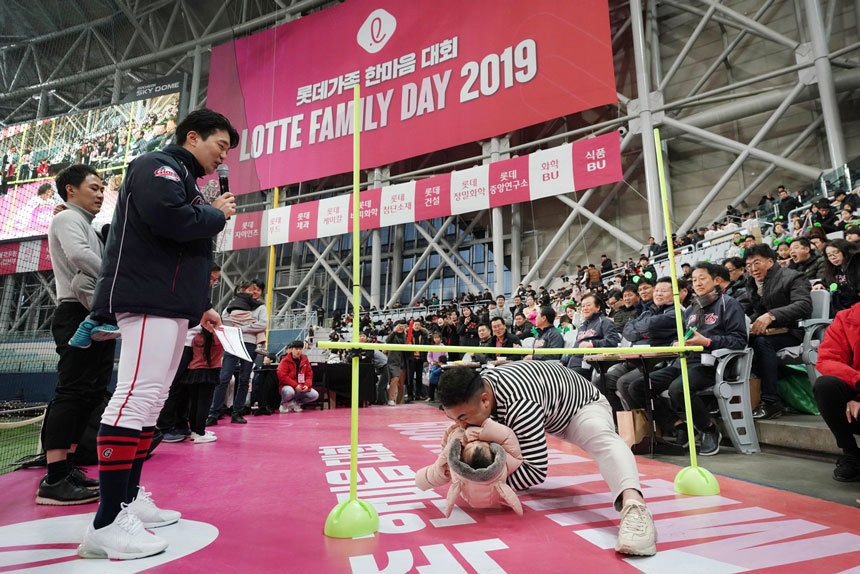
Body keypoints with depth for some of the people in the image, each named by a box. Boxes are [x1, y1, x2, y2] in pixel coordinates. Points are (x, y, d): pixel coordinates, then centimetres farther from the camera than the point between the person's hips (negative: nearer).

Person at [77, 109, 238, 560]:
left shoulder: (186, 180, 26)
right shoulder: (158, 166, -2)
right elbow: (169, 219, -24)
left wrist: (200, 307, 21)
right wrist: (217, 214, -5)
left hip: (172, 304, 11)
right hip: (147, 299, -10)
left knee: (151, 400, 11)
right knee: (136, 395, -15)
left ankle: (130, 500, 20)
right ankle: (107, 524, -11)